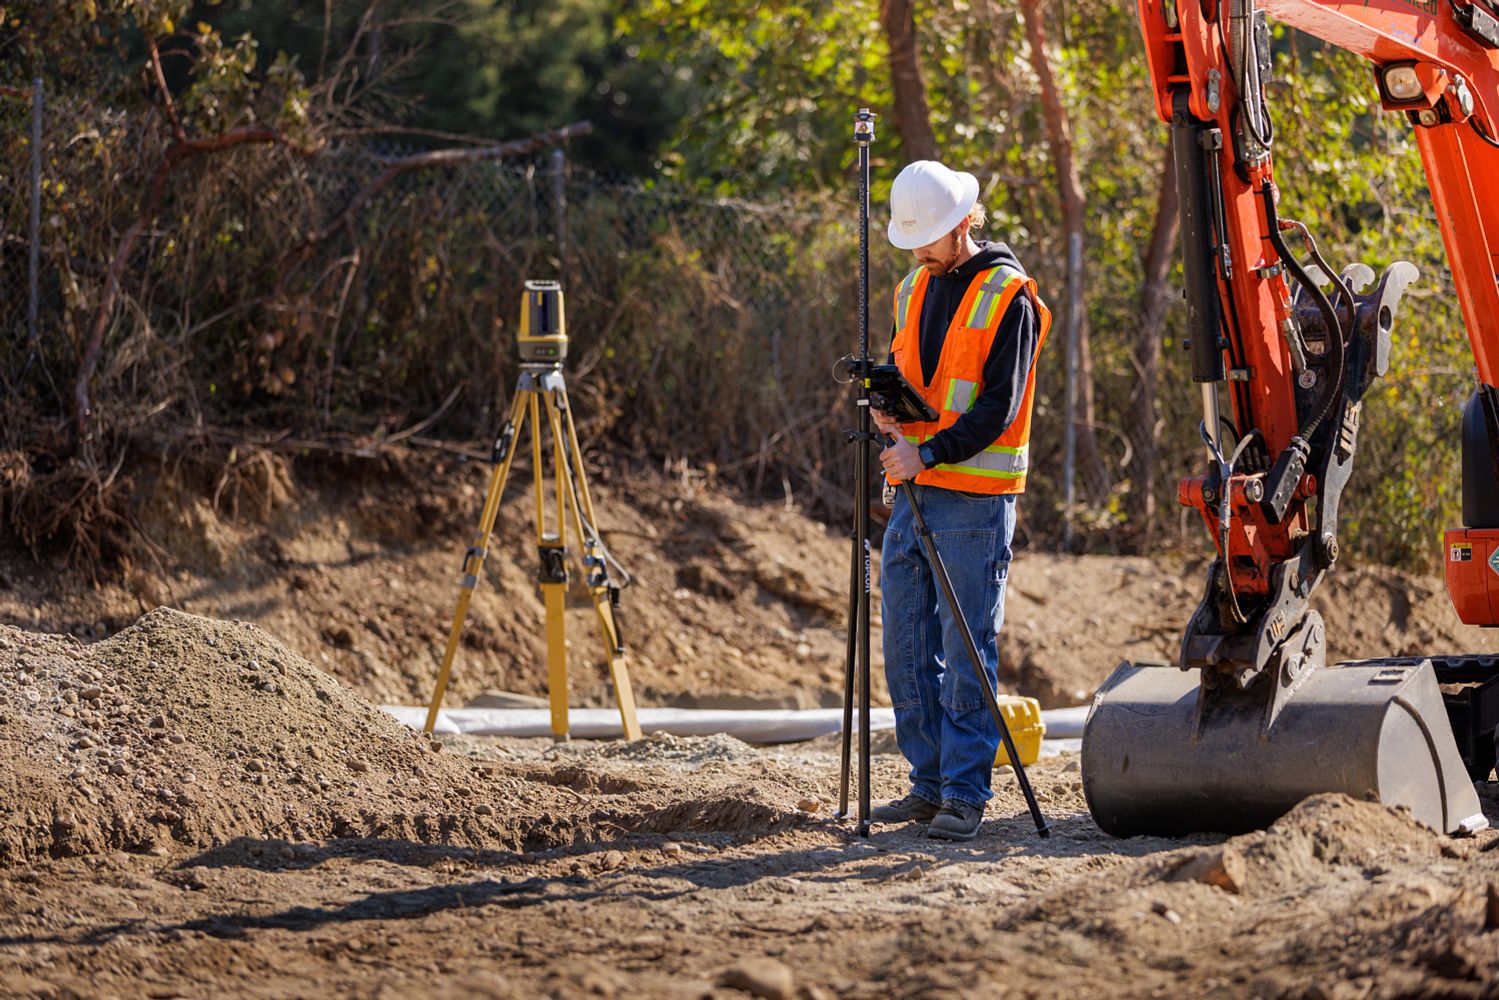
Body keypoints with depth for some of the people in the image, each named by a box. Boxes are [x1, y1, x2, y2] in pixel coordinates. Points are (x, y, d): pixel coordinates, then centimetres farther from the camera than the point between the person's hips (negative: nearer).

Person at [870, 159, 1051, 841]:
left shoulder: (1008, 298, -9)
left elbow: (998, 408, -14)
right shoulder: (914, 290, 14)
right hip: (913, 494, 7)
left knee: (966, 650, -5)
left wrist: (928, 452, -23)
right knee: (906, 648, 8)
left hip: (975, 498, -7)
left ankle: (965, 794, -2)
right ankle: (930, 784, 16)